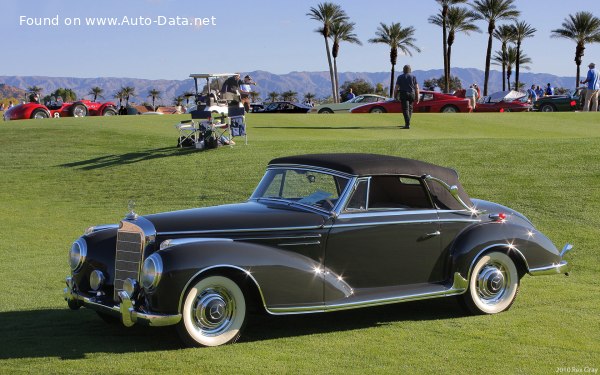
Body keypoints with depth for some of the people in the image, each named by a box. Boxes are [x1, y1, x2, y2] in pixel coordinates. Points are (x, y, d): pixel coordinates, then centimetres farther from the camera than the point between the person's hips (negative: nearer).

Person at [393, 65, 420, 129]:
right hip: (412, 94, 3)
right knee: (410, 108, 18)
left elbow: (396, 87, -2)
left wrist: (395, 96, 5)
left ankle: (407, 124, -19)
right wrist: (417, 97, 5)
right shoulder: (413, 77, 7)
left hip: (403, 94, -3)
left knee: (405, 109, -7)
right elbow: (416, 88, 2)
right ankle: (407, 123, 24)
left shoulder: (400, 77, 2)